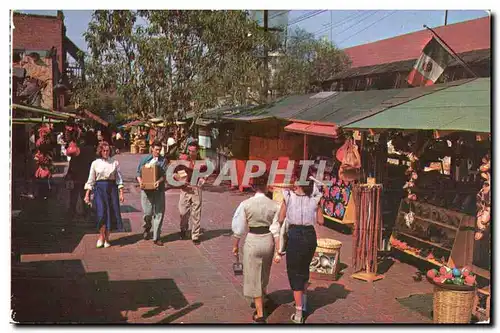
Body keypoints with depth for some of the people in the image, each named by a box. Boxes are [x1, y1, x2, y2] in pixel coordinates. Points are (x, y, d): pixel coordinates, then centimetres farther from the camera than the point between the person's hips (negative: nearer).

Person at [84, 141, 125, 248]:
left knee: (111, 213, 1)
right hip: (99, 188, -1)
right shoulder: (95, 163, 5)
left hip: (112, 188, 1)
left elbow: (119, 179, 7)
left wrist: (121, 193, 1)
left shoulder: (115, 163, 5)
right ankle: (101, 236, 6)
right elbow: (91, 180, 7)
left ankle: (106, 238, 14)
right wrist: (87, 195, 3)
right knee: (102, 212, -12)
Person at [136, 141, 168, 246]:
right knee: (148, 212, -3)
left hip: (159, 189, 1)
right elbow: (139, 173, 8)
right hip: (146, 189, -1)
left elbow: (164, 174, -4)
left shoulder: (163, 160, 5)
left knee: (159, 213, -1)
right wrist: (140, 182, -11)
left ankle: (156, 238, 8)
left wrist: (159, 181, -23)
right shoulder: (145, 159, 6)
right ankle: (147, 227, 32)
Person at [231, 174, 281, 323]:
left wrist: (236, 245, 8)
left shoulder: (245, 204, -12)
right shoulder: (274, 205, -8)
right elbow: (276, 230, -6)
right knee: (264, 274, 25)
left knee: (254, 277, 7)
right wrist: (278, 250, 0)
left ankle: (260, 313, 8)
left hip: (252, 240, -3)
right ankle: (260, 301, 47)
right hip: (268, 240, 3)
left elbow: (239, 228, -5)